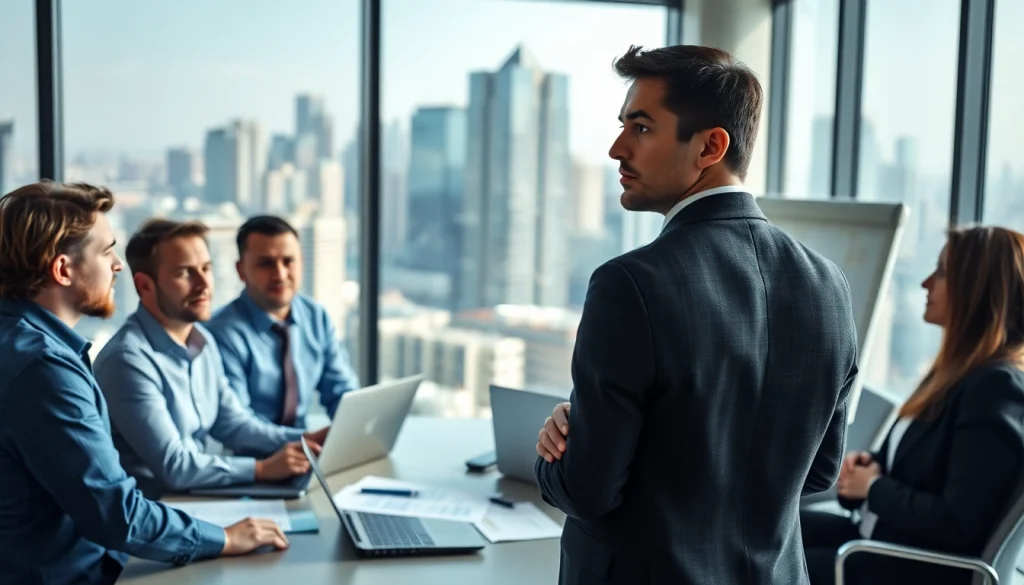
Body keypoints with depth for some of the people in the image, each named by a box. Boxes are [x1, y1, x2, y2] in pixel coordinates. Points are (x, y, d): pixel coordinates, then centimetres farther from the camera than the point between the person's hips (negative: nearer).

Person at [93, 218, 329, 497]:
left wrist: (305, 440, -2)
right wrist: (263, 468, -18)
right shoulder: (128, 359, -22)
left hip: (197, 496, 8)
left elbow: (233, 424, 12)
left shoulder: (203, 341, 6)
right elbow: (173, 467, -23)